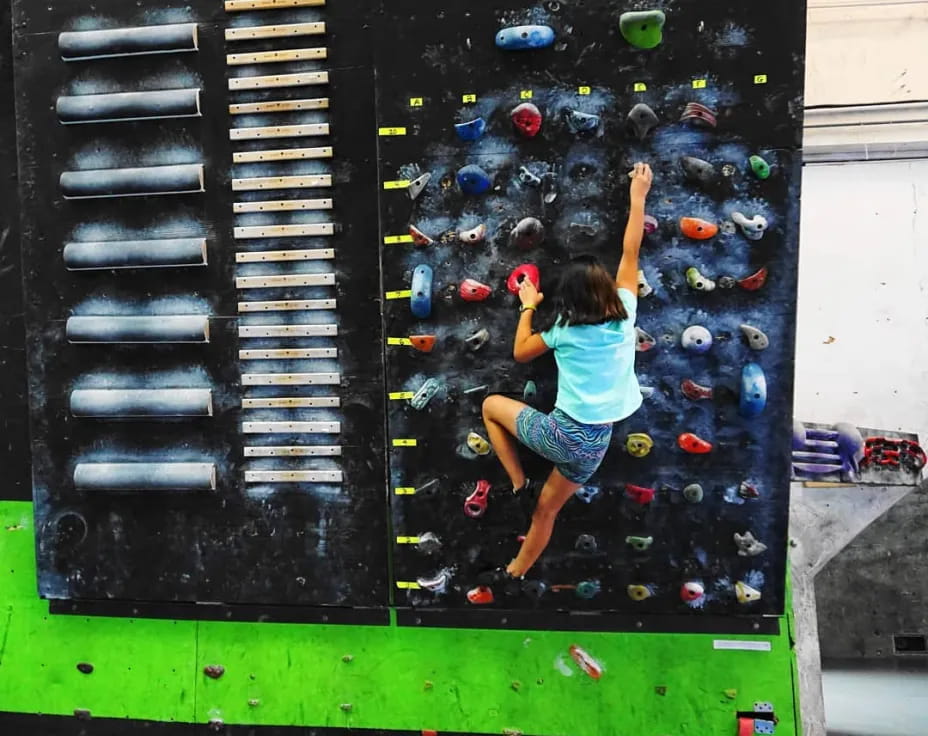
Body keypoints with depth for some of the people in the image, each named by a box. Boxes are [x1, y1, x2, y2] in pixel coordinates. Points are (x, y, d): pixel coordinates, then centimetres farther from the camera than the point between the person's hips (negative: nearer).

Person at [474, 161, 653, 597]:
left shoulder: (565, 331, -8)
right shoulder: (624, 316, -2)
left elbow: (520, 352, 10)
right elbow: (631, 251, 7)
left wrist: (528, 307, 18)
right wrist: (638, 196, 16)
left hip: (562, 434, -5)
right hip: (596, 444, 5)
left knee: (492, 405, 18)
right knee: (546, 511, 23)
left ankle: (518, 483, 13)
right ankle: (514, 574, 40)